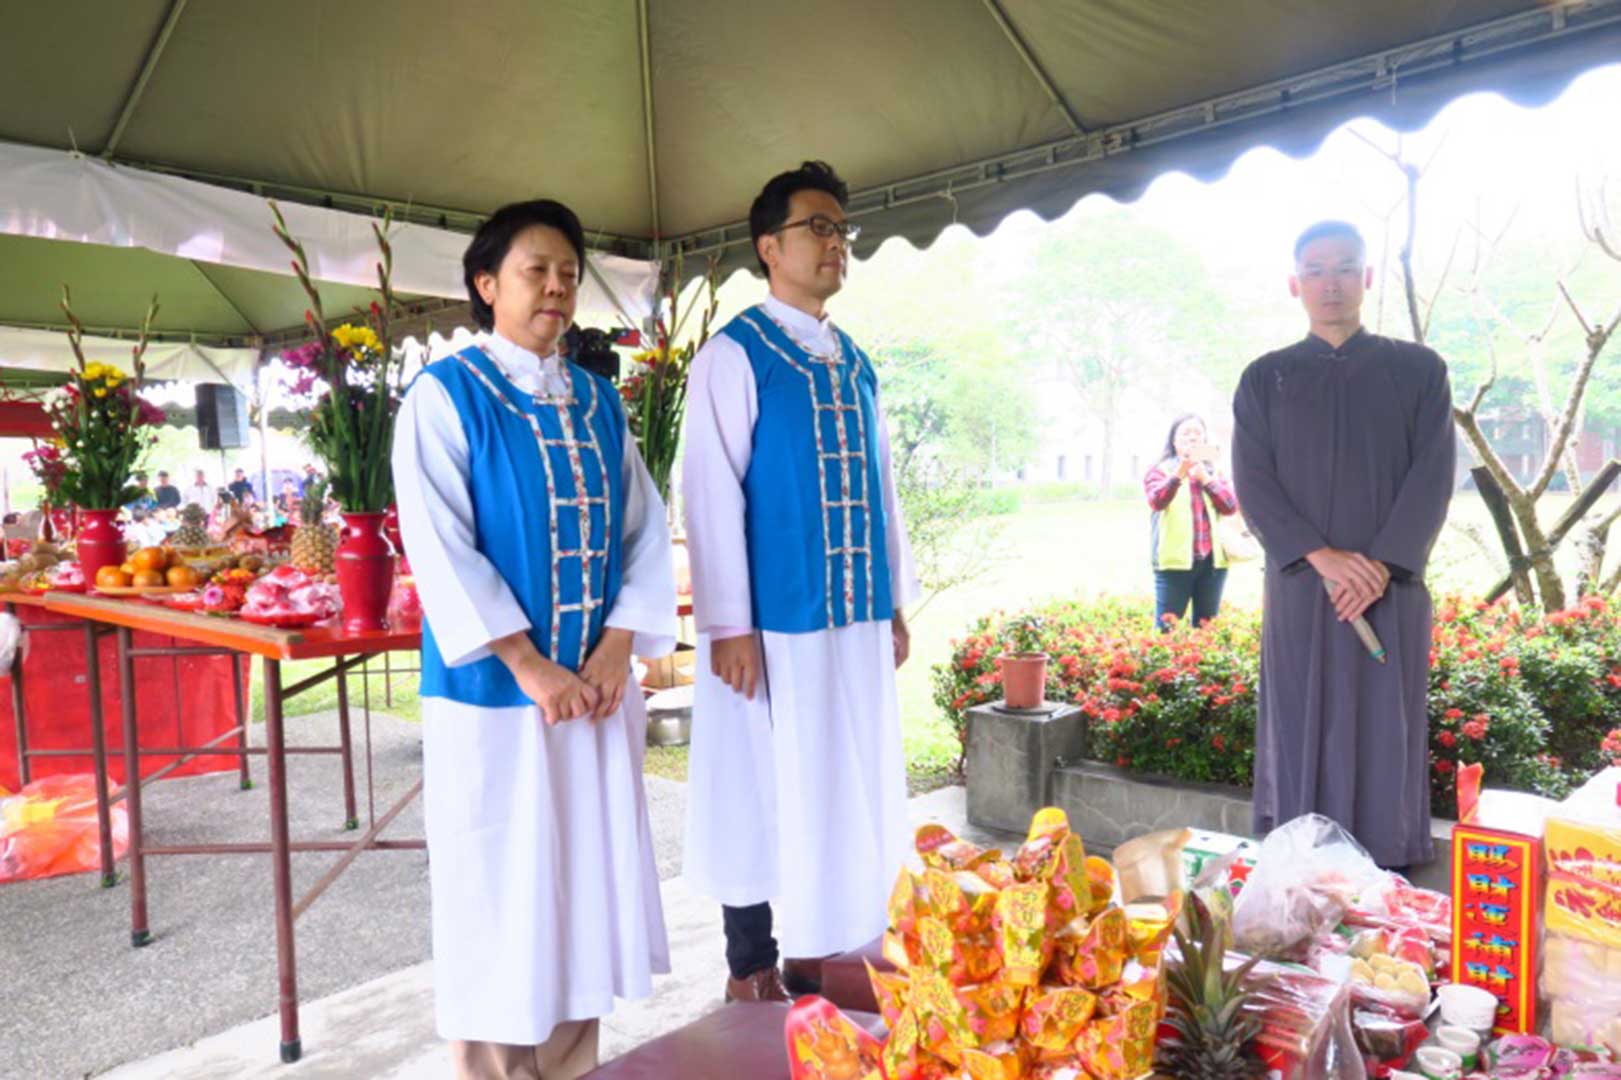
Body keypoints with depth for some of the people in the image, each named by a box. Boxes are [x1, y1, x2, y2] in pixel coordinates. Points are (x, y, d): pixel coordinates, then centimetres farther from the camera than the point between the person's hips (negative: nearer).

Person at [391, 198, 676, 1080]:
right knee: (499, 892, 6)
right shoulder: (445, 395, -4)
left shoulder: (599, 401, 10)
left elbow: (645, 526, 6)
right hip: (495, 689, -5)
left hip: (595, 686, 5)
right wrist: (531, 666, -18)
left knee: (587, 884, 12)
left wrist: (618, 647, -8)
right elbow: (439, 546, -13)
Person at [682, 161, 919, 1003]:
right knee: (762, 791, 4)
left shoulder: (855, 363, 13)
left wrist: (896, 602, 13)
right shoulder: (733, 356, -7)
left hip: (856, 619, 7)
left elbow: (879, 485, 15)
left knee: (846, 787, 14)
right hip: (774, 620, -7)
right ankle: (752, 969, 22)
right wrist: (728, 624, -16)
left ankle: (813, 955, 31)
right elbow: (712, 494, -12)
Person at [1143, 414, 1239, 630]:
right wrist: (1179, 474, -32)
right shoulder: (1161, 470, 4)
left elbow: (1231, 506, 3)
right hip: (1175, 559, -4)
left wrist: (1206, 478, -8)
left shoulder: (1213, 472, 16)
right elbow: (1156, 501, -16)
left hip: (1212, 560, 4)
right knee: (1166, 627, -8)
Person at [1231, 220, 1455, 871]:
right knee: (1299, 732, 3)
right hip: (1297, 585, 0)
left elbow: (1432, 477, 0)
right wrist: (1321, 556, -15)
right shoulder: (1265, 378, 8)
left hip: (1392, 586, 0)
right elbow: (1252, 482, -1)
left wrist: (1382, 564, -14)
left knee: (1386, 733, 3)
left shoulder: (1418, 370, 9)